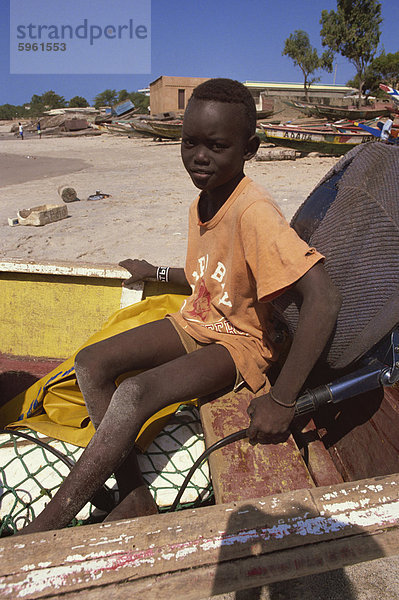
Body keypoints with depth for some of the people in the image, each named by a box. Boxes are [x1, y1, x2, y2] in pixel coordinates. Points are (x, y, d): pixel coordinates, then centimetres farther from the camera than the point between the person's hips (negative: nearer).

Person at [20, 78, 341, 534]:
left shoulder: (253, 213, -26)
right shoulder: (200, 205, 2)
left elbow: (324, 299, -34)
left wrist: (281, 400, -33)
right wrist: (156, 272, 16)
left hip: (240, 342, -8)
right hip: (196, 324, 8)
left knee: (136, 393, -30)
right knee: (91, 363, -8)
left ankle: (42, 531, -13)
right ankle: (135, 498, -5)